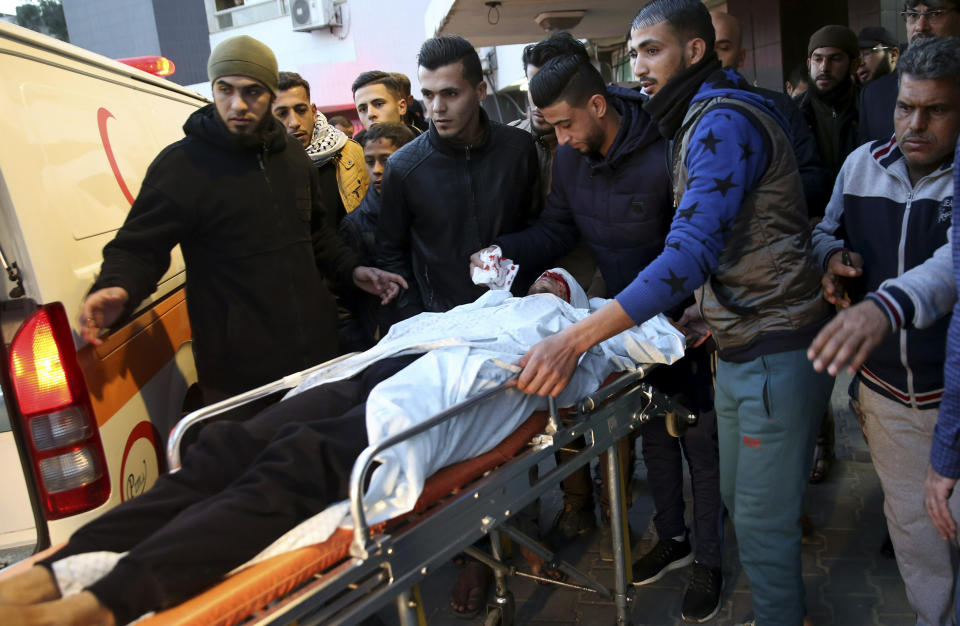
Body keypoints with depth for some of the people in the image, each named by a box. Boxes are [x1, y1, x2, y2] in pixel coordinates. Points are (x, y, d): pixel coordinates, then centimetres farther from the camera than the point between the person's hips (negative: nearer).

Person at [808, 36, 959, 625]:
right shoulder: (863, 163, -2)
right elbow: (827, 229, 13)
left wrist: (888, 306, -55)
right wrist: (834, 256, -11)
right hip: (886, 386, 4)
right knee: (910, 519, 18)